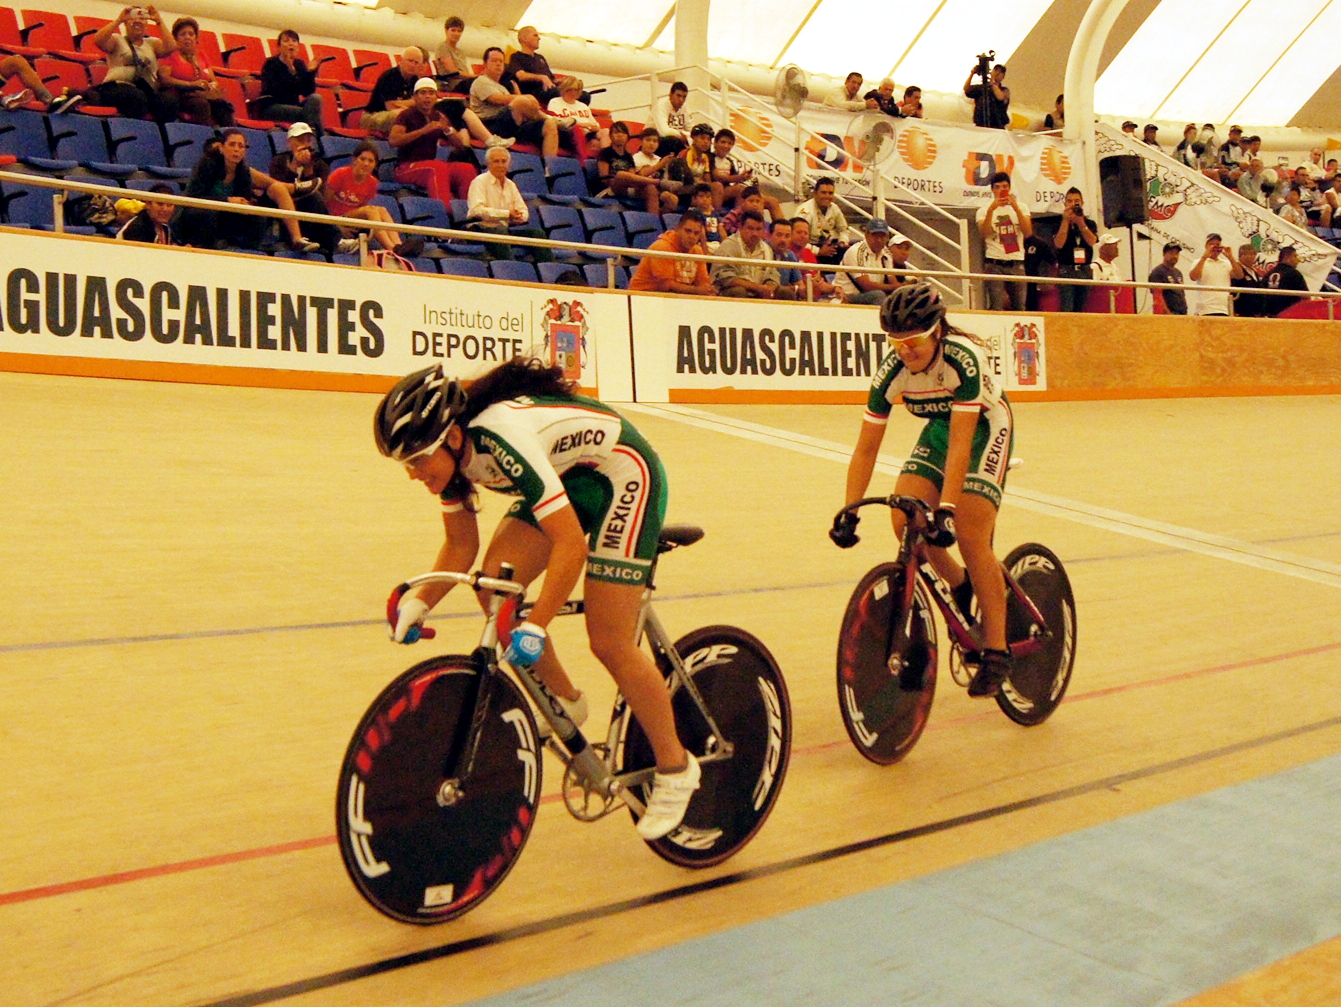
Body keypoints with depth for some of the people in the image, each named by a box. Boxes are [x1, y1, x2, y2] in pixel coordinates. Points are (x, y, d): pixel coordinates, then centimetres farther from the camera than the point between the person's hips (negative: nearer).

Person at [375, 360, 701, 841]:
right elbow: (460, 545, 1)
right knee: (495, 586, -11)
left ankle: (675, 769, 9)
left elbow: (570, 543, -37)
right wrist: (419, 602, -11)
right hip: (568, 478, 8)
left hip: (623, 476, -8)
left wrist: (535, 629, -38)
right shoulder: (453, 450, -10)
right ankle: (562, 700, 11)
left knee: (609, 644, -10)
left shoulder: (503, 438, -35)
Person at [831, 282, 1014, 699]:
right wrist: (849, 511, -25)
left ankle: (996, 652, -8)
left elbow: (960, 444, -37)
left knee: (971, 536, -18)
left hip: (985, 427, -5)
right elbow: (866, 447, -18)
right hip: (938, 426, 5)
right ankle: (959, 585, 11)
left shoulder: (964, 359, -33)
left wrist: (946, 509, -44)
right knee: (904, 518, -17)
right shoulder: (893, 370, -20)